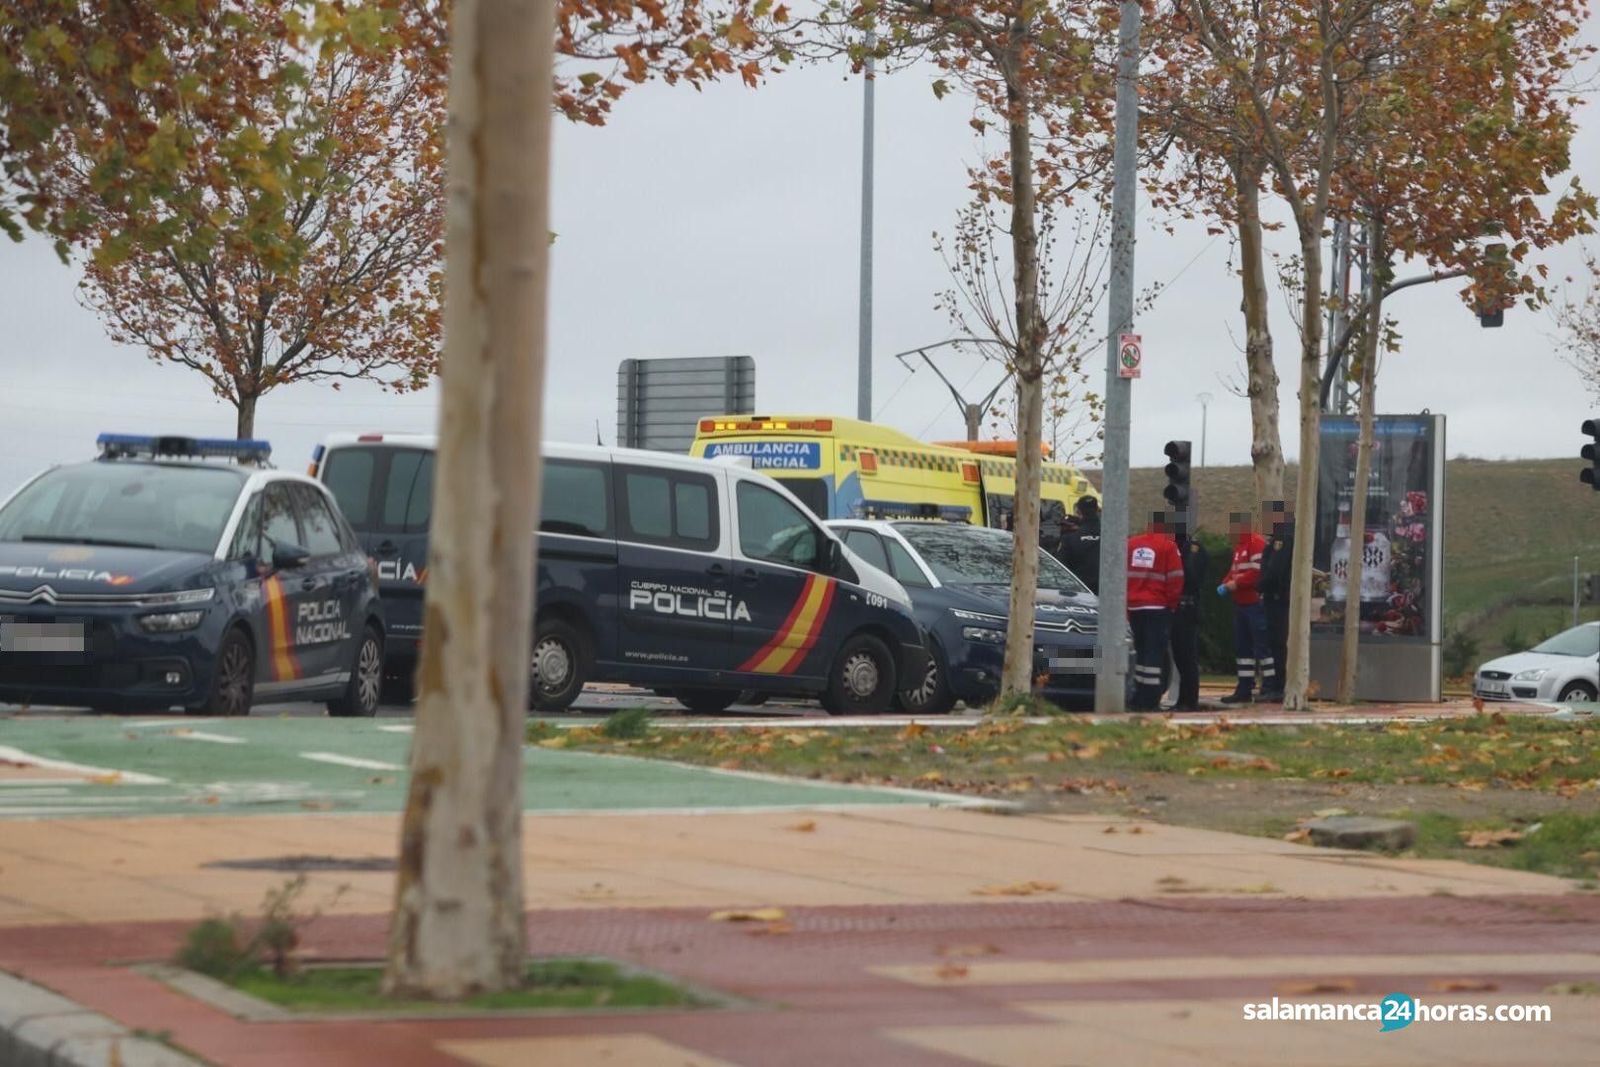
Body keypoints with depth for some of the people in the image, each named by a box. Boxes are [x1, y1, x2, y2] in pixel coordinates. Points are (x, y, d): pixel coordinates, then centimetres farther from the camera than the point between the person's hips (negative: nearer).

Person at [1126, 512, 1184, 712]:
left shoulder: (1131, 544, 6)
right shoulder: (1168, 546, -7)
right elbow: (1176, 579, -9)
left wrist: (1125, 604, 15)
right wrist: (1172, 603, 5)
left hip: (1134, 606, 5)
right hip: (1158, 607, -5)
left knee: (1141, 650, 15)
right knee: (1155, 652, -3)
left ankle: (1139, 699, 17)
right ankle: (1150, 701, -8)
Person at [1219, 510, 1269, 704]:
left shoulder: (1257, 543, -13)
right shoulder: (1239, 546, 19)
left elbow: (1258, 572, -22)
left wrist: (1236, 584, -16)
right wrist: (1225, 584, 5)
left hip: (1255, 603, -11)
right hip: (1241, 605, 11)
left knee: (1262, 645, -9)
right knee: (1242, 647, 13)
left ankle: (1270, 686, -7)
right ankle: (1244, 688, 18)